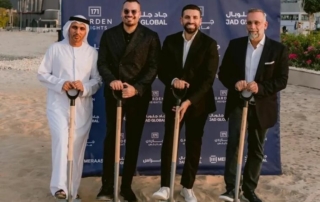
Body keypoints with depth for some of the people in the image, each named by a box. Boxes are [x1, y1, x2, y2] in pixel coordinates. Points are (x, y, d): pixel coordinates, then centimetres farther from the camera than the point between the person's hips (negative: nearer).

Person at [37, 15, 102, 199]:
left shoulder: (92, 52, 4)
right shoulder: (55, 48, 1)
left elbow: (98, 80, 4)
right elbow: (42, 74, 1)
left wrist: (85, 87, -17)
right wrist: (61, 84, -16)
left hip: (83, 106, 2)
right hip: (58, 104, -2)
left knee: (78, 147, 6)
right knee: (61, 139, -21)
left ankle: (73, 189, 19)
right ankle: (59, 186, -18)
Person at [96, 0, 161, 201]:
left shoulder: (151, 37, 0)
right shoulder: (109, 35, 6)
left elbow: (153, 67, -6)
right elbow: (102, 63, 1)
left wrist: (136, 87, -19)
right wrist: (111, 80, -18)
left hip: (138, 95, -1)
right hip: (114, 94, 1)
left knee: (133, 141, 7)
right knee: (111, 139, 5)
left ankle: (127, 186, 20)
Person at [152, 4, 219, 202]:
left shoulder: (209, 44, -6)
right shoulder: (170, 41, 3)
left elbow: (208, 78, -13)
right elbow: (162, 70, 3)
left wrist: (190, 101, -22)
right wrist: (173, 80, -20)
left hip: (198, 102, -2)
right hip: (173, 99, 2)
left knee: (194, 145, 8)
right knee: (169, 142, 1)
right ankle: (165, 186, 10)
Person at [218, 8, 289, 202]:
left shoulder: (278, 49, -5)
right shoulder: (235, 45, 0)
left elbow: (282, 80, -7)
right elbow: (223, 73, 3)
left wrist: (261, 87, -24)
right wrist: (234, 83, -18)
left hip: (262, 106, 0)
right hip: (237, 103, 0)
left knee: (256, 149, 11)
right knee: (234, 142, -15)